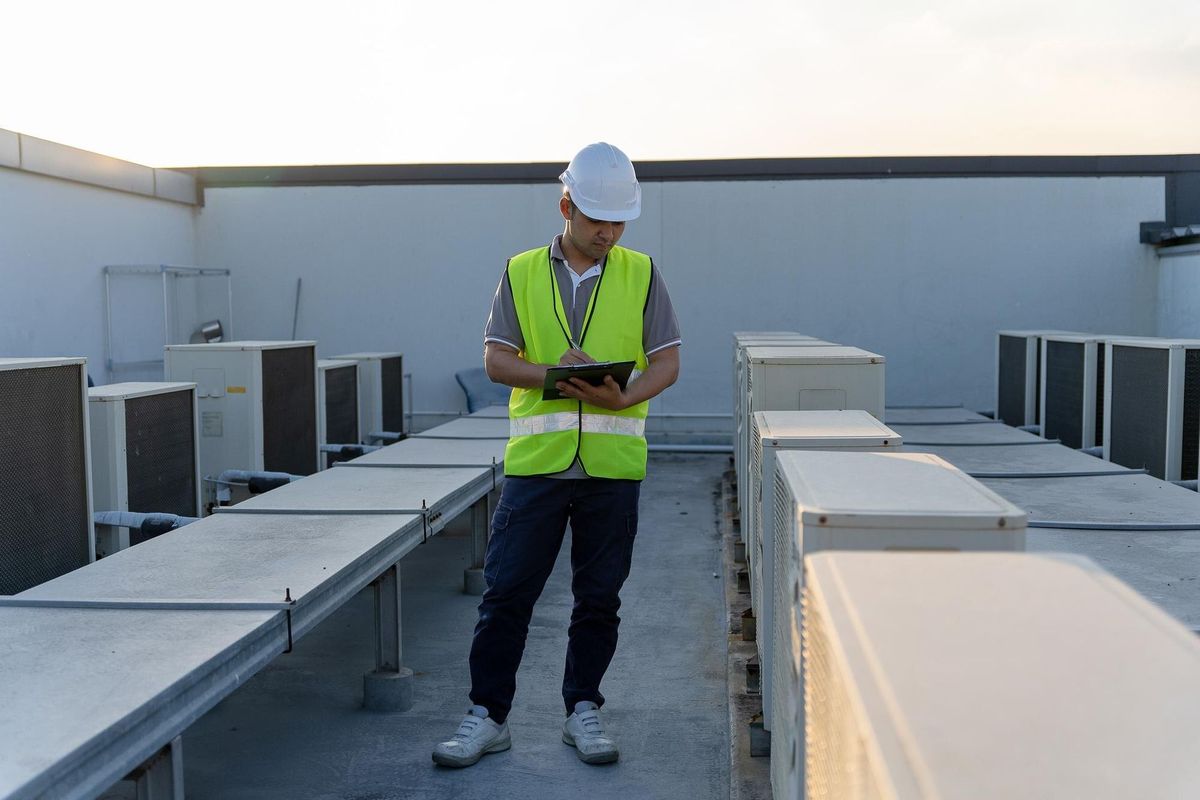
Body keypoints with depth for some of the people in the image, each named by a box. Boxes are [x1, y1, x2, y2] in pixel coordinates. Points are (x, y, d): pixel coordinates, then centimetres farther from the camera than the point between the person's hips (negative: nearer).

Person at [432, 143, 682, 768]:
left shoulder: (641, 275, 7)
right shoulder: (521, 274, 7)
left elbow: (666, 360, 4)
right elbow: (496, 359, 3)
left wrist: (623, 396, -16)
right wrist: (553, 375, -15)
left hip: (613, 462, 0)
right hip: (536, 458, 0)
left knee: (599, 596, 9)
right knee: (505, 592, 2)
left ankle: (583, 711, 24)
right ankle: (487, 716, 14)